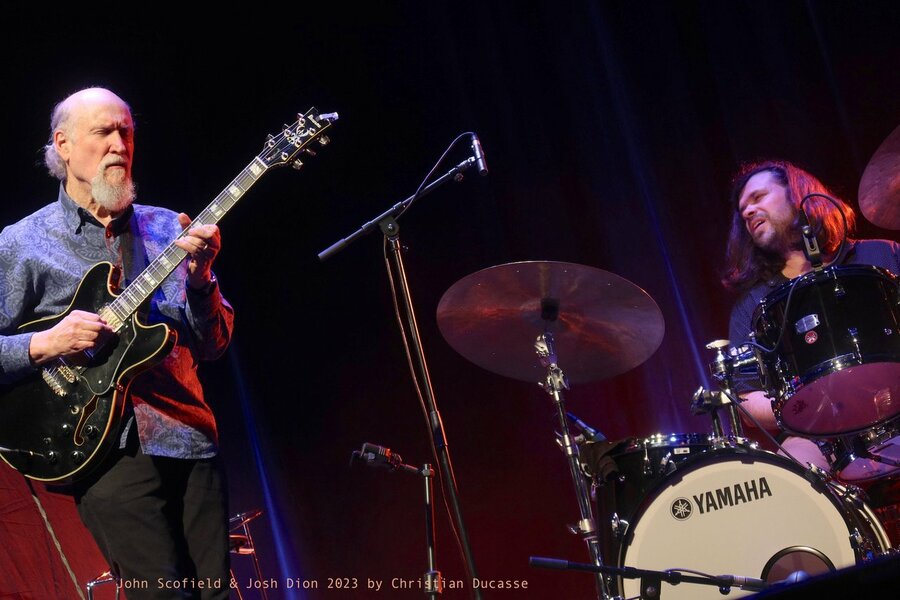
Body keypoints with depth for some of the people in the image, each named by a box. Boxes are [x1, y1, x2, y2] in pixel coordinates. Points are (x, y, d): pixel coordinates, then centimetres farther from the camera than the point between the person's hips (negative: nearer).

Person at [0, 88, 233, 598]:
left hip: (191, 440, 4)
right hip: (109, 448, -4)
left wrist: (200, 278, -8)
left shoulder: (167, 229, 13)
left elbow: (212, 345, 10)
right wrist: (43, 345, -15)